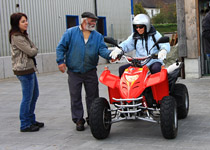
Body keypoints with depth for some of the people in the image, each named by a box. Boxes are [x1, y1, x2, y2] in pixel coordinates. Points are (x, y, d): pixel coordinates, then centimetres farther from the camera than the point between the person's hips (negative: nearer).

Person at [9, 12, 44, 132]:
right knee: (27, 98, -3)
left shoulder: (24, 35, 15)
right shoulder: (16, 37, -16)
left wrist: (32, 51, -4)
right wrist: (34, 50, 2)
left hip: (30, 68, 10)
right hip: (24, 70, -10)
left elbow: (34, 49, 15)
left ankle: (31, 120, 28)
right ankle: (25, 125, 7)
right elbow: (31, 52, -17)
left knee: (35, 95, 17)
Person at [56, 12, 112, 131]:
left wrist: (109, 54, -26)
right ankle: (79, 120, 12)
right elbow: (61, 47, 1)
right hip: (74, 72, -2)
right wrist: (61, 61, -8)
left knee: (92, 96, 7)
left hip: (90, 72, 2)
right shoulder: (71, 32, 0)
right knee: (75, 97, 2)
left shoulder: (98, 36, 7)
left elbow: (102, 49, -5)